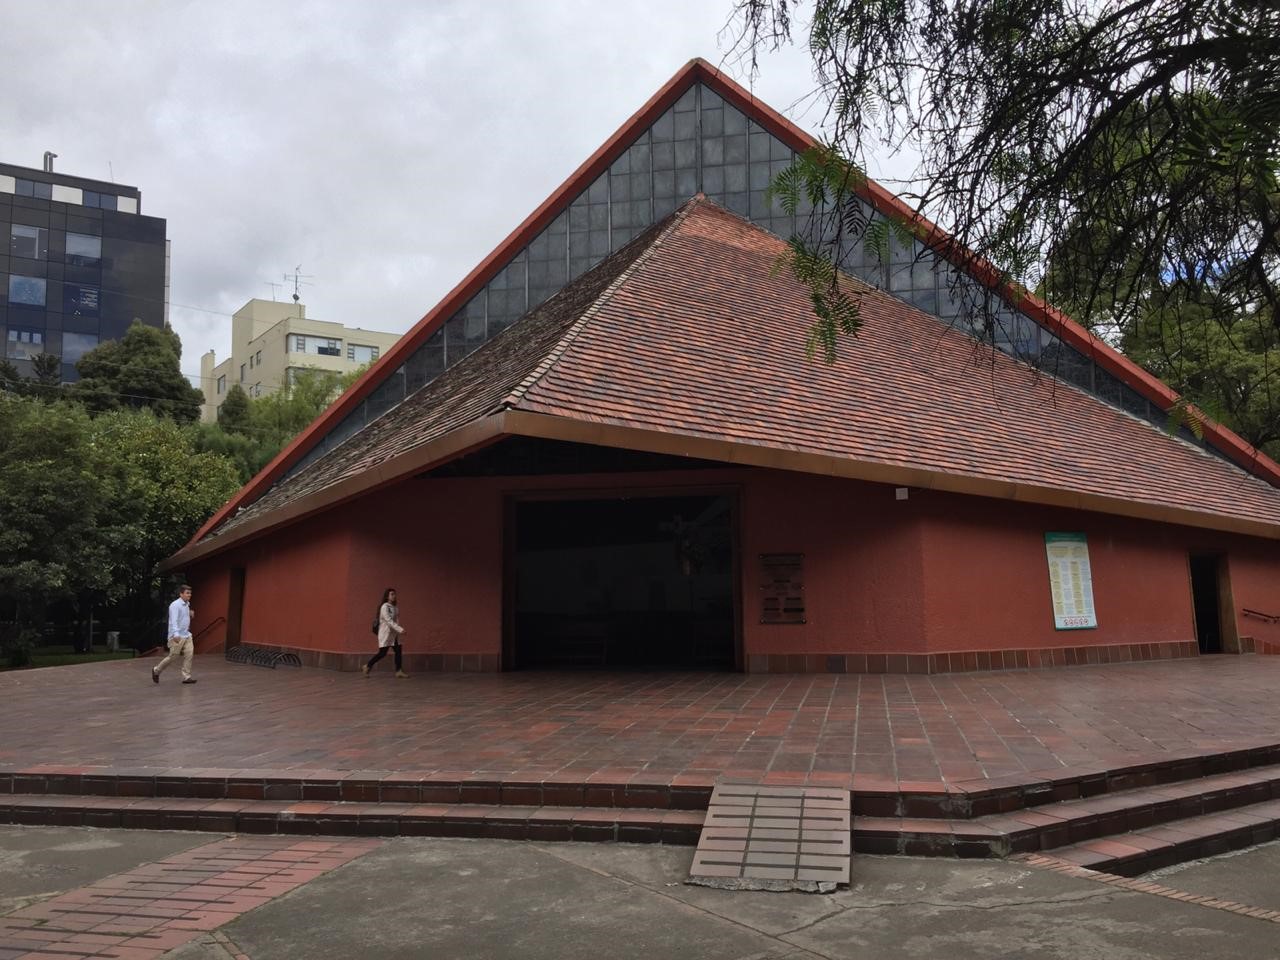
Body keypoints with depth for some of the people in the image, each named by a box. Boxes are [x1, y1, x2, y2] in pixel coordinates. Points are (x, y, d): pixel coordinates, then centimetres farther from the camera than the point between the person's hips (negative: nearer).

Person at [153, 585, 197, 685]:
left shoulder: (186, 605, 12)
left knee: (188, 655, -3)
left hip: (186, 635, 7)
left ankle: (186, 677, 0)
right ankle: (156, 670, 23)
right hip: (177, 636, -7)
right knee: (172, 656, 2)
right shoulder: (175, 605, -15)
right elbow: (174, 620, -25)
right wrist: (176, 634, -33)